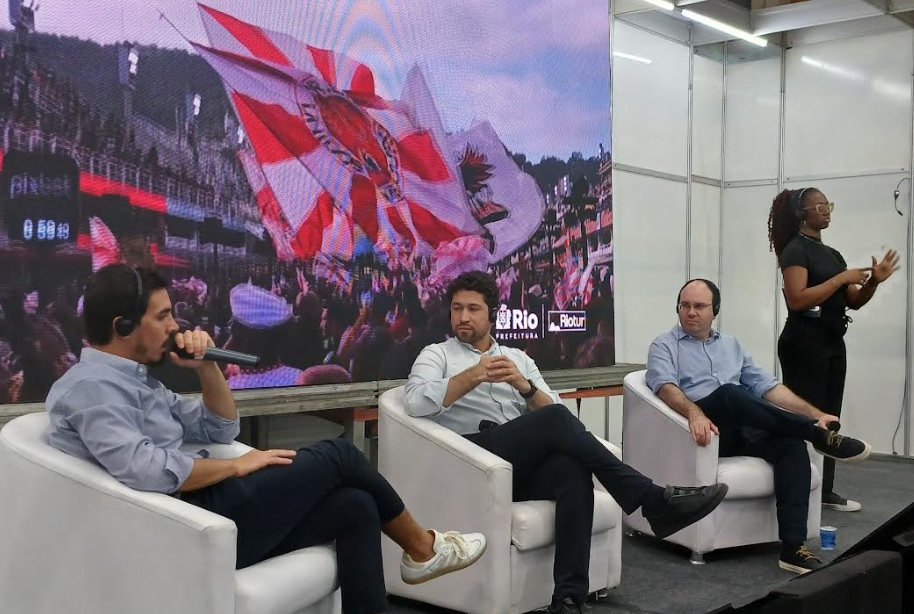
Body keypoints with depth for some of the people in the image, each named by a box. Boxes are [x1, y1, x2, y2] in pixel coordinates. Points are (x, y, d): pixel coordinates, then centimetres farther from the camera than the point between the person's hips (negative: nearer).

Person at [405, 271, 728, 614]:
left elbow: (550, 407, 10)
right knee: (555, 419, -28)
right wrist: (473, 376, -19)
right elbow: (416, 403, -8)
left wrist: (524, 386, -11)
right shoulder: (436, 355, 14)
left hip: (524, 466, 4)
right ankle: (655, 502, -27)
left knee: (573, 467, -32)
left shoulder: (518, 358, 24)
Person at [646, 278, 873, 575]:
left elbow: (767, 386, 18)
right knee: (729, 393, -34)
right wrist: (695, 413, -33)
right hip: (707, 429, -5)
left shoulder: (731, 345, 25)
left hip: (744, 430, 5)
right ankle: (819, 436, -24)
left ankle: (793, 548, -29)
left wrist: (815, 414, 5)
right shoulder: (664, 346, 9)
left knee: (792, 445, -24)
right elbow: (666, 387, -12)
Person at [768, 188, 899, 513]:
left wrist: (874, 281, -3)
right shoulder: (795, 249, -8)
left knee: (829, 417, 10)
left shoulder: (832, 253, 16)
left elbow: (853, 301, 14)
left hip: (833, 342, 8)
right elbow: (797, 300, -20)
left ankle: (825, 489, 16)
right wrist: (841, 278, -18)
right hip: (804, 342, -8)